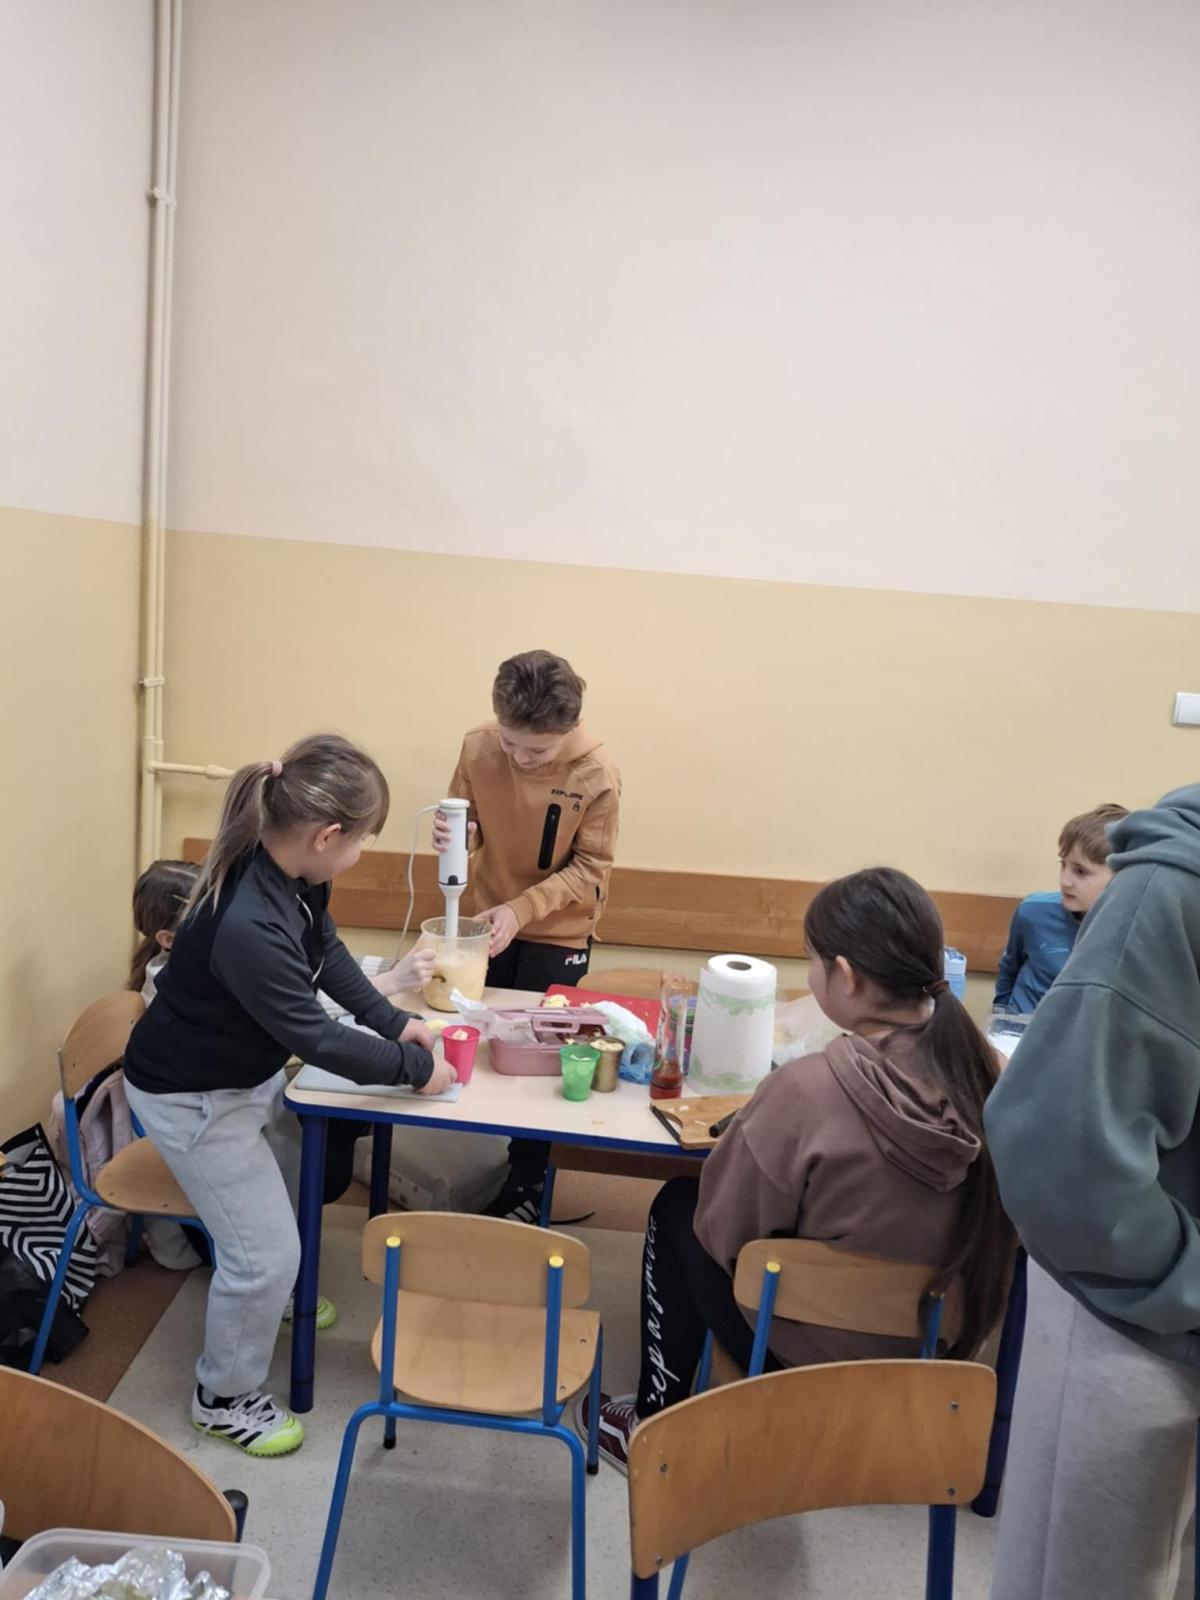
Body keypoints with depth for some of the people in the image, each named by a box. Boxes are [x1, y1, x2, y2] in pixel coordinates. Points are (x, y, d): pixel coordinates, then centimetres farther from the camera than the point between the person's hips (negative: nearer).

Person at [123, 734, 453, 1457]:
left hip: (253, 1069, 9)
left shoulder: (292, 871, -16)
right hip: (193, 1097, -8)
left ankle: (269, 1296, 58)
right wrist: (415, 1064, -17)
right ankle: (224, 1398, 31)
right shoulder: (246, 926, -42)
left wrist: (393, 1020, -2)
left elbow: (328, 949, 4)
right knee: (266, 1252, 4)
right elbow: (315, 1039, -30)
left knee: (292, 1185, 28)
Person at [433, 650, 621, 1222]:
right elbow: (470, 827, -3)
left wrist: (522, 908, -28)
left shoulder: (597, 775, -24)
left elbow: (590, 869, -16)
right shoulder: (478, 748, -17)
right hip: (490, 920, 4)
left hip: (558, 935, -3)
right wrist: (453, 833, -27)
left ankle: (525, 1187, 27)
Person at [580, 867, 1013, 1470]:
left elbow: (722, 1228, -16)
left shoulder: (807, 1091, -31)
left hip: (811, 1354, -5)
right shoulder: (979, 1072, -15)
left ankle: (654, 1423, 33)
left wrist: (744, 1132, 2)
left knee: (677, 1210, 18)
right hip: (930, 1340, 5)